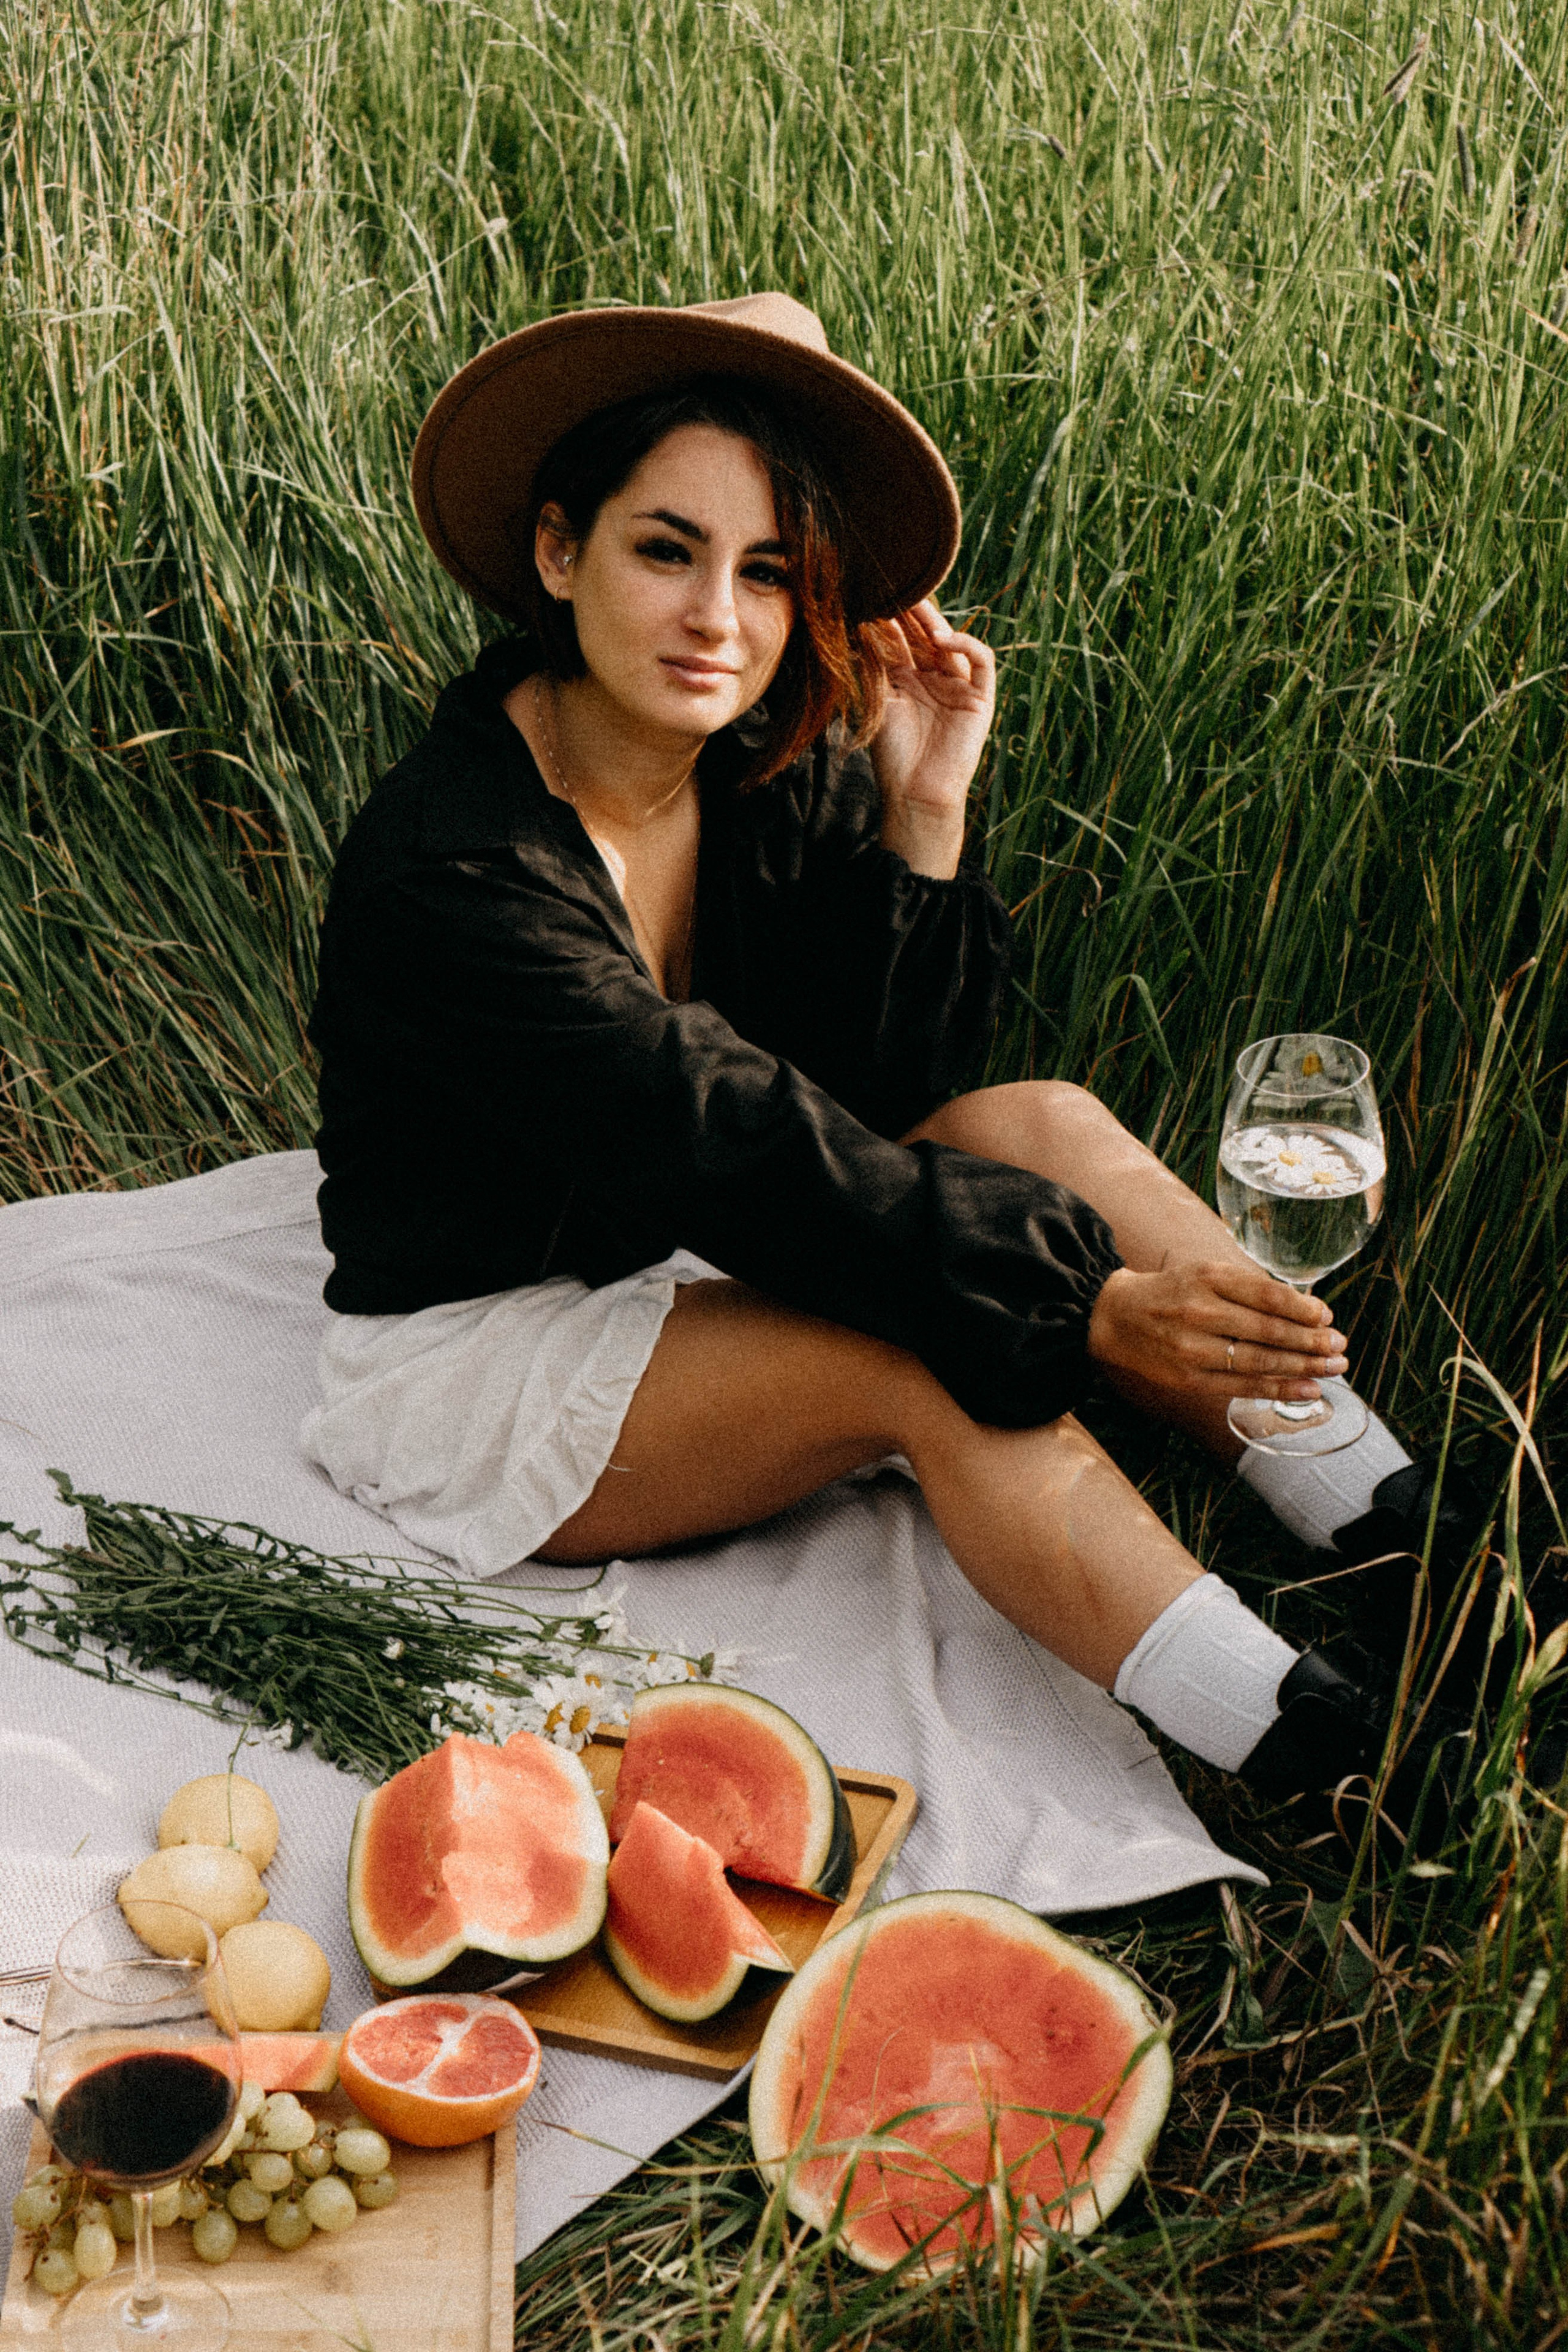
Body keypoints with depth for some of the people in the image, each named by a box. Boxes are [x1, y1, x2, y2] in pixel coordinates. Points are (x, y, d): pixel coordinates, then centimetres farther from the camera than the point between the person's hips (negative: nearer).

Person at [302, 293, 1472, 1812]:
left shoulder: (779, 767, -8)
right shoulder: (448, 870, -28)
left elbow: (875, 1100, -8)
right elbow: (736, 1152, -32)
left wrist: (924, 818, -20)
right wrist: (1080, 1302, -34)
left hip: (697, 1269, 7)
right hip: (481, 1347, -7)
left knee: (1046, 1129, -14)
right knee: (932, 1358, -29)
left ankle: (1409, 1548, -18)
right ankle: (1319, 1764, -31)